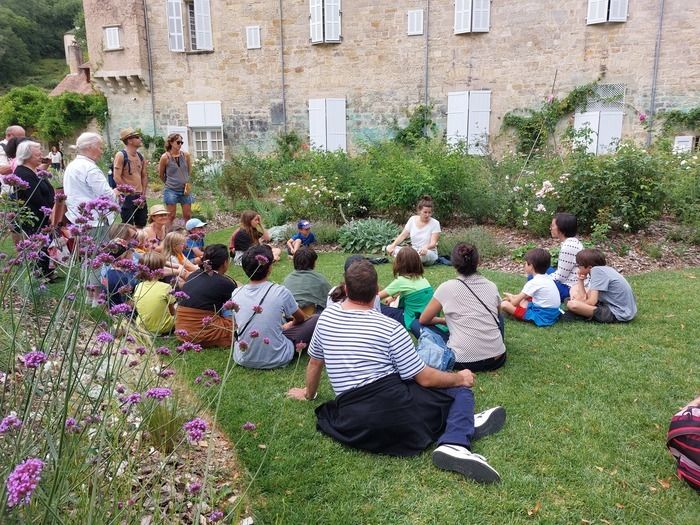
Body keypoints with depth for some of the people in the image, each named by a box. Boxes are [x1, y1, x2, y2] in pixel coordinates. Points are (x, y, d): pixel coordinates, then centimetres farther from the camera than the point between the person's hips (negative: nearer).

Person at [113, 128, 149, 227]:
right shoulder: (121, 155, -9)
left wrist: (143, 194, 6)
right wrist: (127, 193, -14)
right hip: (128, 197, -7)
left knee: (141, 225, 12)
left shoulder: (141, 156, 13)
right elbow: (117, 177, -14)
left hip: (140, 197, 7)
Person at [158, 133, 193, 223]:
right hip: (171, 190, -3)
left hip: (185, 189, 3)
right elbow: (161, 175, 4)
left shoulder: (186, 155, 0)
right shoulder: (165, 157, -8)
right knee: (171, 216, 0)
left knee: (188, 215, 7)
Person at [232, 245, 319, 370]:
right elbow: (301, 318, 5)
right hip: (275, 360, -3)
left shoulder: (236, 294, -5)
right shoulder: (281, 292, -15)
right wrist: (290, 325, 30)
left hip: (243, 360, 3)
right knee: (315, 319, 8)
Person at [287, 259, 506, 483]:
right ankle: (455, 443, -11)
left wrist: (308, 393, 42)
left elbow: (315, 362, 23)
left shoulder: (326, 317, 8)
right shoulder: (390, 328, -5)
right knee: (460, 390, 13)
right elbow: (424, 378, 0)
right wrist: (460, 378, 18)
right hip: (396, 407, -5)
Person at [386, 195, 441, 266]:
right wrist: (393, 245, -15)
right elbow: (403, 236, 2)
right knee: (389, 248, -15)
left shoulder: (435, 223, -8)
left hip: (429, 253, -4)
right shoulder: (413, 219, 3)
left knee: (424, 253, -42)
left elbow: (433, 243, -15)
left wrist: (426, 247, -38)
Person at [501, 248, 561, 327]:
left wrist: (511, 297, 12)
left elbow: (515, 302, -10)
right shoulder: (547, 278, 9)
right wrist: (512, 296, 23)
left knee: (504, 304, -18)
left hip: (542, 317, -9)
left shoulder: (533, 283, -17)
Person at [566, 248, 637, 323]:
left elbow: (591, 302, -21)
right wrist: (580, 281, 3)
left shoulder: (596, 270, -17)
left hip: (618, 314, -11)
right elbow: (585, 298, 9)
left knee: (572, 304, -27)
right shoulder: (603, 269, 12)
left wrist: (578, 303, -3)